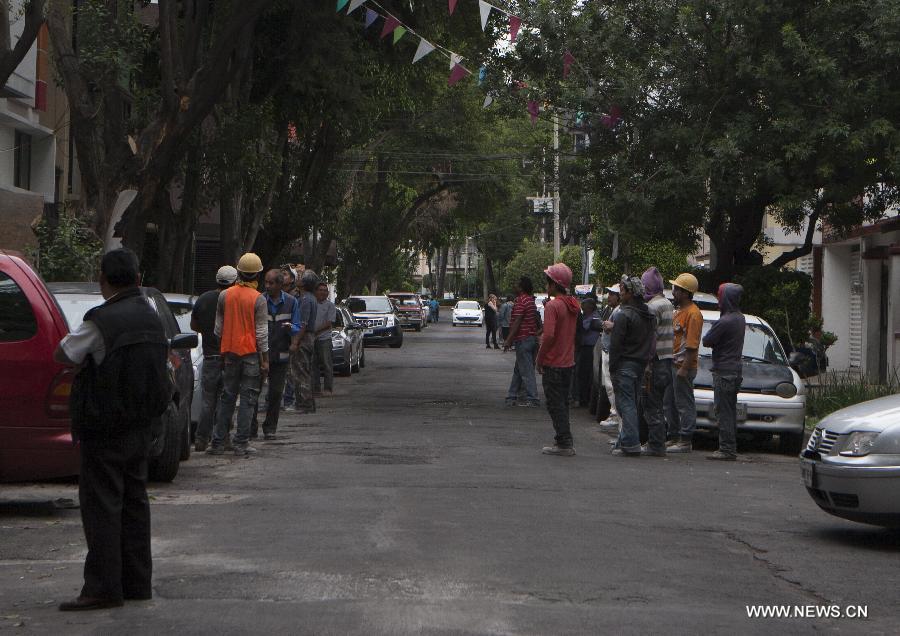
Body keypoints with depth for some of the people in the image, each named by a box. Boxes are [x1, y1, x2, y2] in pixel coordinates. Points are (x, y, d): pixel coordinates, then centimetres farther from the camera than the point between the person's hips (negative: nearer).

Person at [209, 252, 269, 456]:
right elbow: (262, 332, -10)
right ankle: (241, 443, -2)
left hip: (230, 352, 4)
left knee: (227, 397, 12)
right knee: (248, 399, 1)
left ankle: (218, 442, 11)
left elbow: (218, 327, 9)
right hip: (251, 353, -4)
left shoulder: (225, 296, 3)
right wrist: (265, 359, -5)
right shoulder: (258, 299, -9)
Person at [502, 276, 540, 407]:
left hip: (523, 340, -10)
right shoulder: (531, 300, 14)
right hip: (532, 337, 10)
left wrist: (509, 340, -19)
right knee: (518, 370, 15)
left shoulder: (521, 301, -15)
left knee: (526, 370, -6)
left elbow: (517, 322, -20)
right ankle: (512, 396, 20)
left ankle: (532, 399, -6)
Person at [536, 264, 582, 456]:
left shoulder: (552, 305, -17)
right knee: (563, 402, 17)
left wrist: (540, 358, -13)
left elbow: (549, 335, -24)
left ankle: (564, 444, -4)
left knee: (555, 405, -3)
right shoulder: (574, 304, 8)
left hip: (553, 363, -8)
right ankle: (564, 439, 21)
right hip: (569, 361, 8)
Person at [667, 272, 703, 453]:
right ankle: (674, 437, 22)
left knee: (685, 404, -6)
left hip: (684, 366, -10)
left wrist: (684, 369, -23)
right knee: (673, 403, 14)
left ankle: (685, 441, -3)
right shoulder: (680, 312, 18)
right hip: (674, 364, 10)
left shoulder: (693, 313, -14)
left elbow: (692, 345, -20)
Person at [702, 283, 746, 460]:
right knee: (731, 411, 13)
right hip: (736, 368, 9)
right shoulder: (740, 318, 10)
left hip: (724, 371, -9)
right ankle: (731, 448, 17)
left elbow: (706, 341, -11)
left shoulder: (724, 321, -19)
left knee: (723, 411, -7)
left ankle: (727, 450, -7)